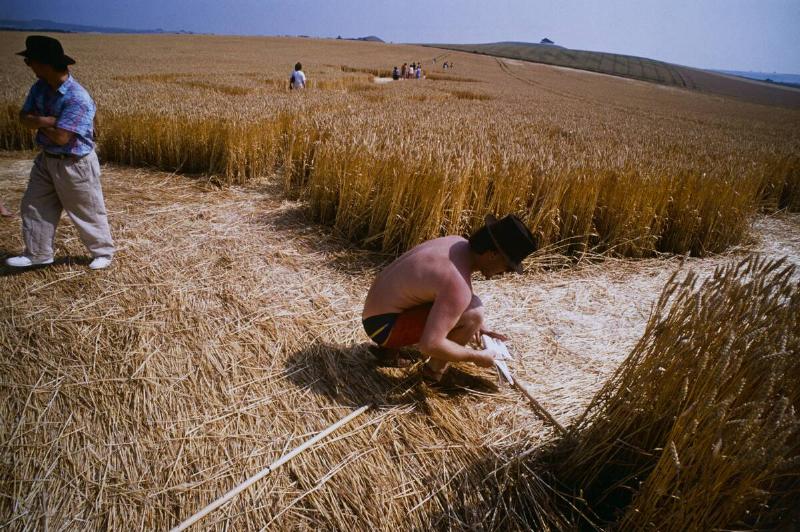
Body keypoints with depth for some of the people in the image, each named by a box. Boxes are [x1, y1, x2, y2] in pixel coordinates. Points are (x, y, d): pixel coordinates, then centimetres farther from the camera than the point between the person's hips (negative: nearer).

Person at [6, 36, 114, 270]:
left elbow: (61, 137, -26)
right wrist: (48, 121, -20)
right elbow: (24, 117, 0)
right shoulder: (40, 87, 0)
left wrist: (38, 121, -10)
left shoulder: (77, 98, -26)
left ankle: (103, 252, 24)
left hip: (75, 164, -8)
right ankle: (38, 253, 27)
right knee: (34, 206, 13)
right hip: (46, 160, 8)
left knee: (87, 212, 6)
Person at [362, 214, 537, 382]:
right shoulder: (458, 285, -28)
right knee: (473, 313, -22)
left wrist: (477, 328, 12)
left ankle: (391, 348, 20)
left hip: (379, 310, 9)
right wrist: (477, 357, -17)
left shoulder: (459, 244, 0)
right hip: (383, 325, -9)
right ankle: (434, 370, 2)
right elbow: (430, 345, -33)